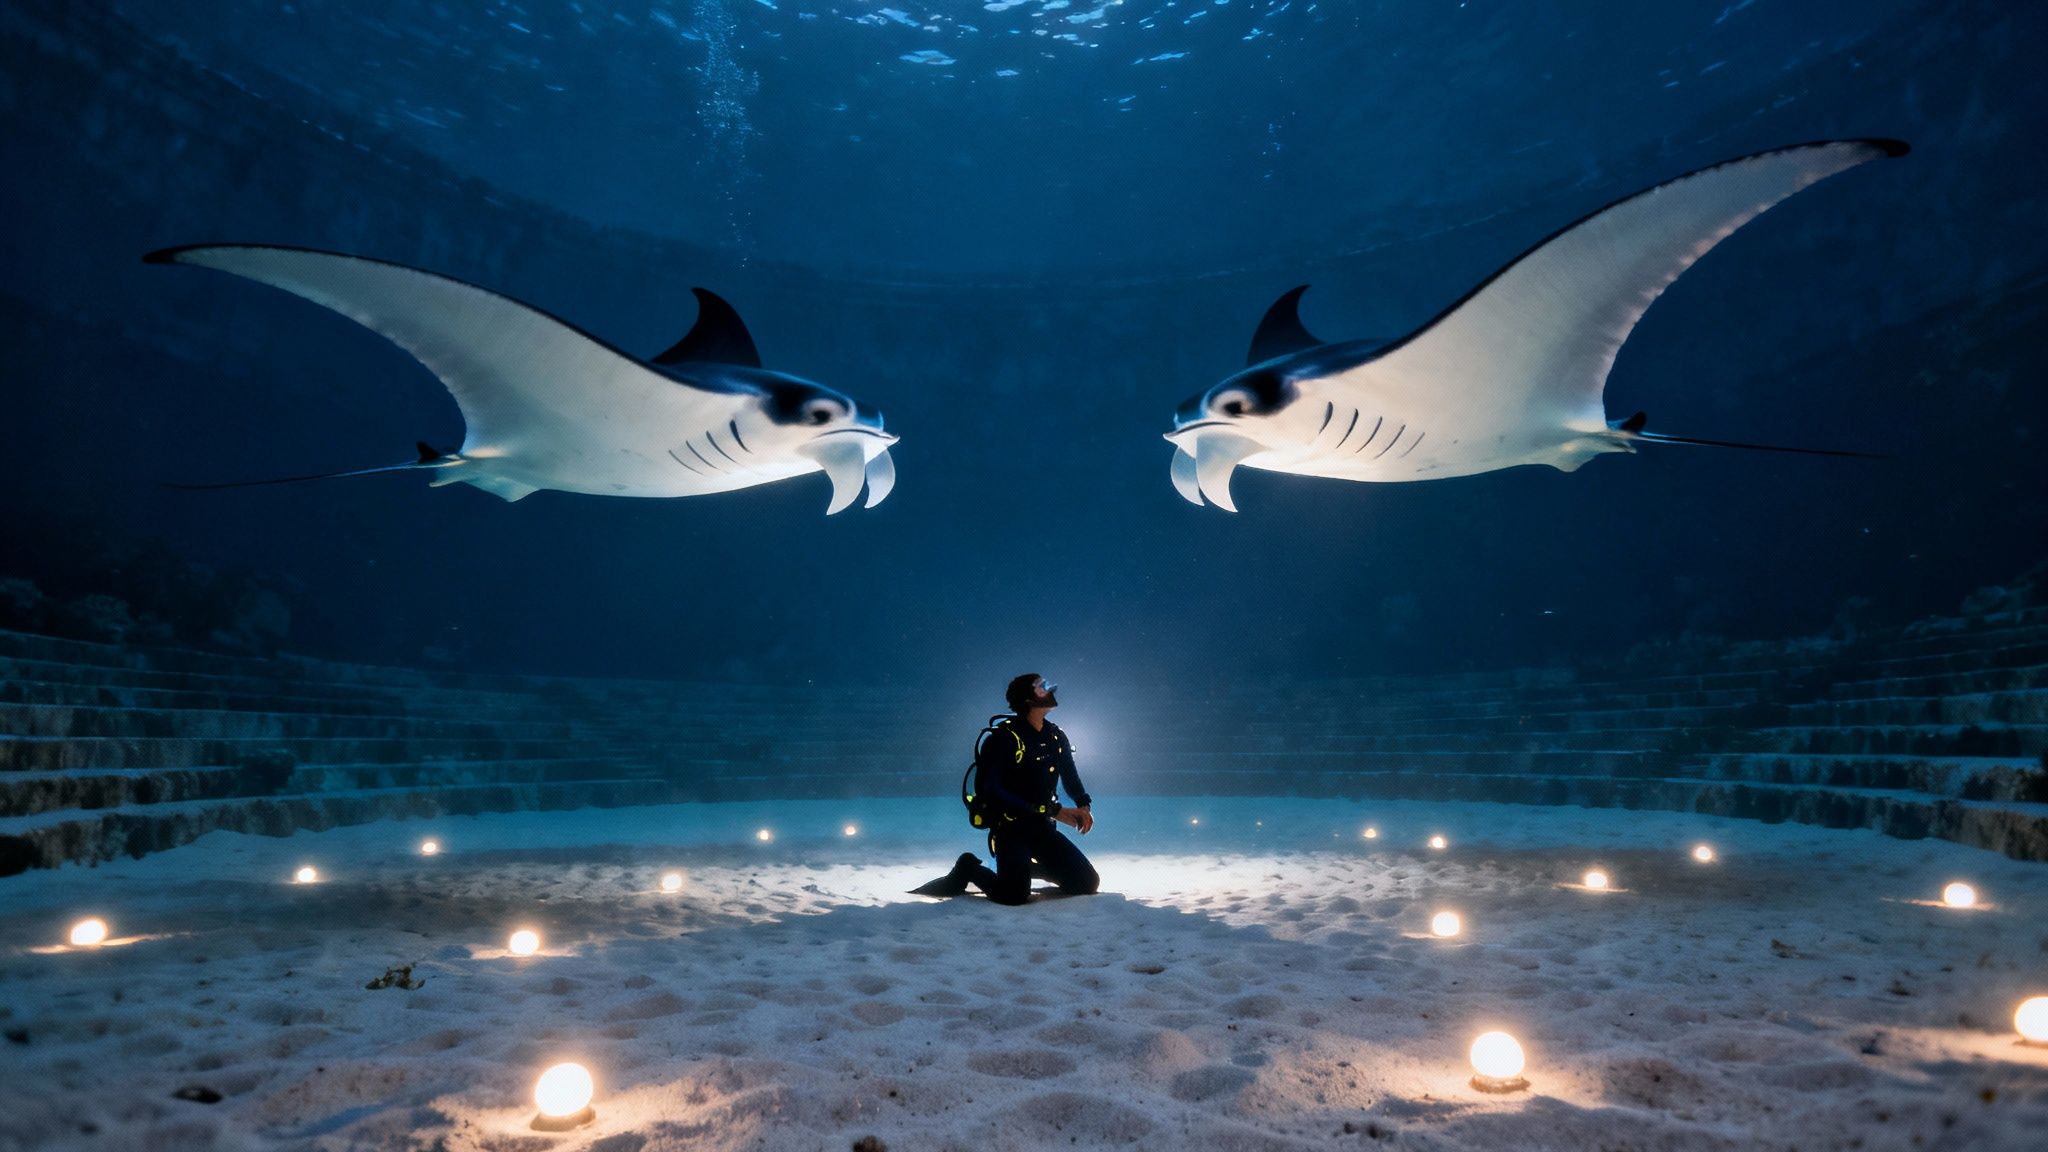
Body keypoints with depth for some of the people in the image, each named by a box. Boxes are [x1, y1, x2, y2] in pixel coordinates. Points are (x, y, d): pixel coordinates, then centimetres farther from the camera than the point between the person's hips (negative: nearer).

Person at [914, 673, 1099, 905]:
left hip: (1043, 828, 7)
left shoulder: (1056, 738, 6)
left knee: (1088, 883, 0)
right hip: (1010, 827, -7)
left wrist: (1083, 806, -2)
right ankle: (969, 870, 4)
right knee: (1015, 895, -27)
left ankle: (1027, 867, 22)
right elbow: (993, 791, -21)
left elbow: (1071, 778, 19)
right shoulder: (1006, 736, -15)